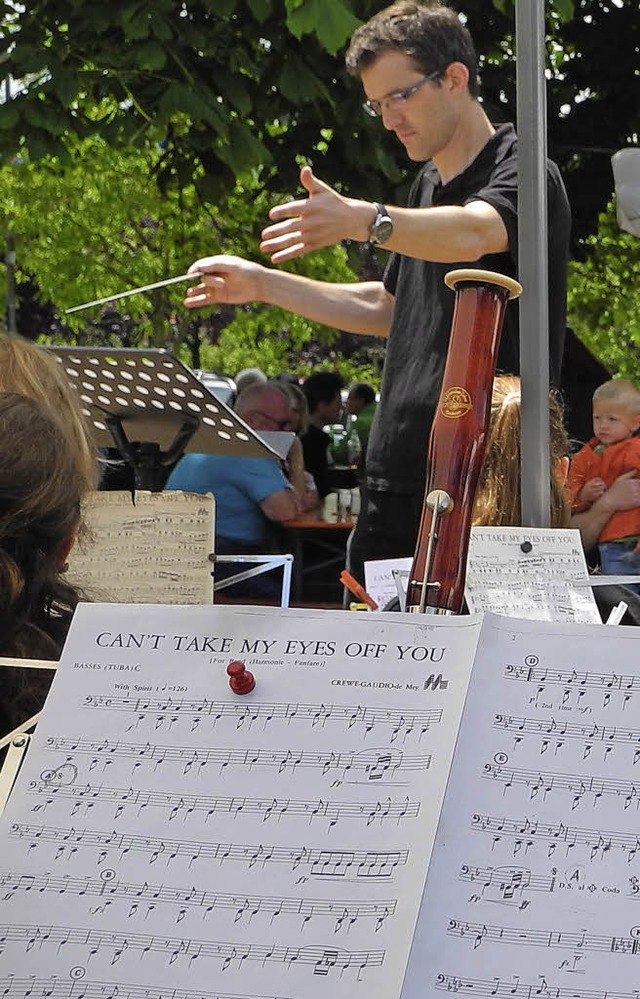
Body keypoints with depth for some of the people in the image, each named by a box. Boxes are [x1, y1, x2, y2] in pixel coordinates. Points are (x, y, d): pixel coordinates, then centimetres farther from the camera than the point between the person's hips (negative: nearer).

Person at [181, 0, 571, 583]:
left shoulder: (520, 169, -8)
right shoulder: (429, 183, 20)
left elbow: (472, 233, -31)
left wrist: (362, 221, -47)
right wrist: (263, 285, 25)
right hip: (398, 469, 8)